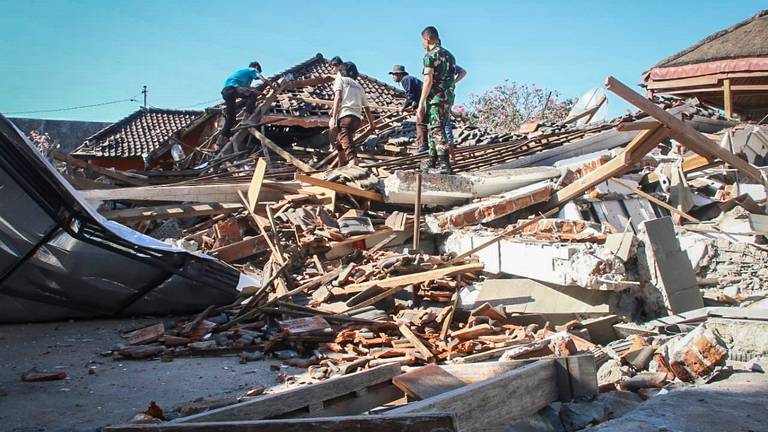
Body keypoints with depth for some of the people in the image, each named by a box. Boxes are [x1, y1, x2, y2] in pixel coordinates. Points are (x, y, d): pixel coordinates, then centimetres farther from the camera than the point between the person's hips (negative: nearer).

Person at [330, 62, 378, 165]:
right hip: (357, 118, 6)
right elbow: (367, 107, 26)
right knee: (340, 144, 23)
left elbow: (338, 97, -5)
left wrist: (333, 117, -13)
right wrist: (372, 125, 33)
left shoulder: (340, 80, 13)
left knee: (348, 146, -20)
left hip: (345, 115, -6)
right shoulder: (359, 86, 28)